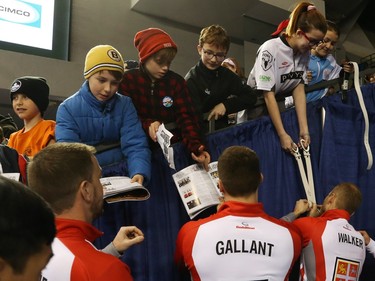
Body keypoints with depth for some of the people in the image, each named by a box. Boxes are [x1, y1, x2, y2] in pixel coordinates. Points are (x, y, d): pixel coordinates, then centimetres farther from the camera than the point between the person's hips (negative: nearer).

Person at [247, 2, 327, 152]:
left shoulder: (305, 53, -7)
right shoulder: (270, 49, -25)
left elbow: (299, 89, -11)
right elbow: (268, 95, -26)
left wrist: (304, 129, -21)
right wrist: (282, 134, -28)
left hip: (279, 102, 5)